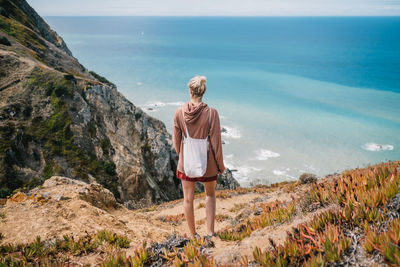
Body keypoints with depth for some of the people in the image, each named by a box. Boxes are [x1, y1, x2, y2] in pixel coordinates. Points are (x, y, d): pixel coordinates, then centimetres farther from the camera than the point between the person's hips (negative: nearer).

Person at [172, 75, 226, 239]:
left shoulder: (179, 112, -10)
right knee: (210, 195, 23)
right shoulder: (211, 113, -17)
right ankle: (210, 232, 21)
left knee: (188, 199, 15)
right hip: (207, 163, -1)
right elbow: (215, 141, -11)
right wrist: (220, 164, 2)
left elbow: (176, 140, 0)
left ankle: (193, 235, 28)